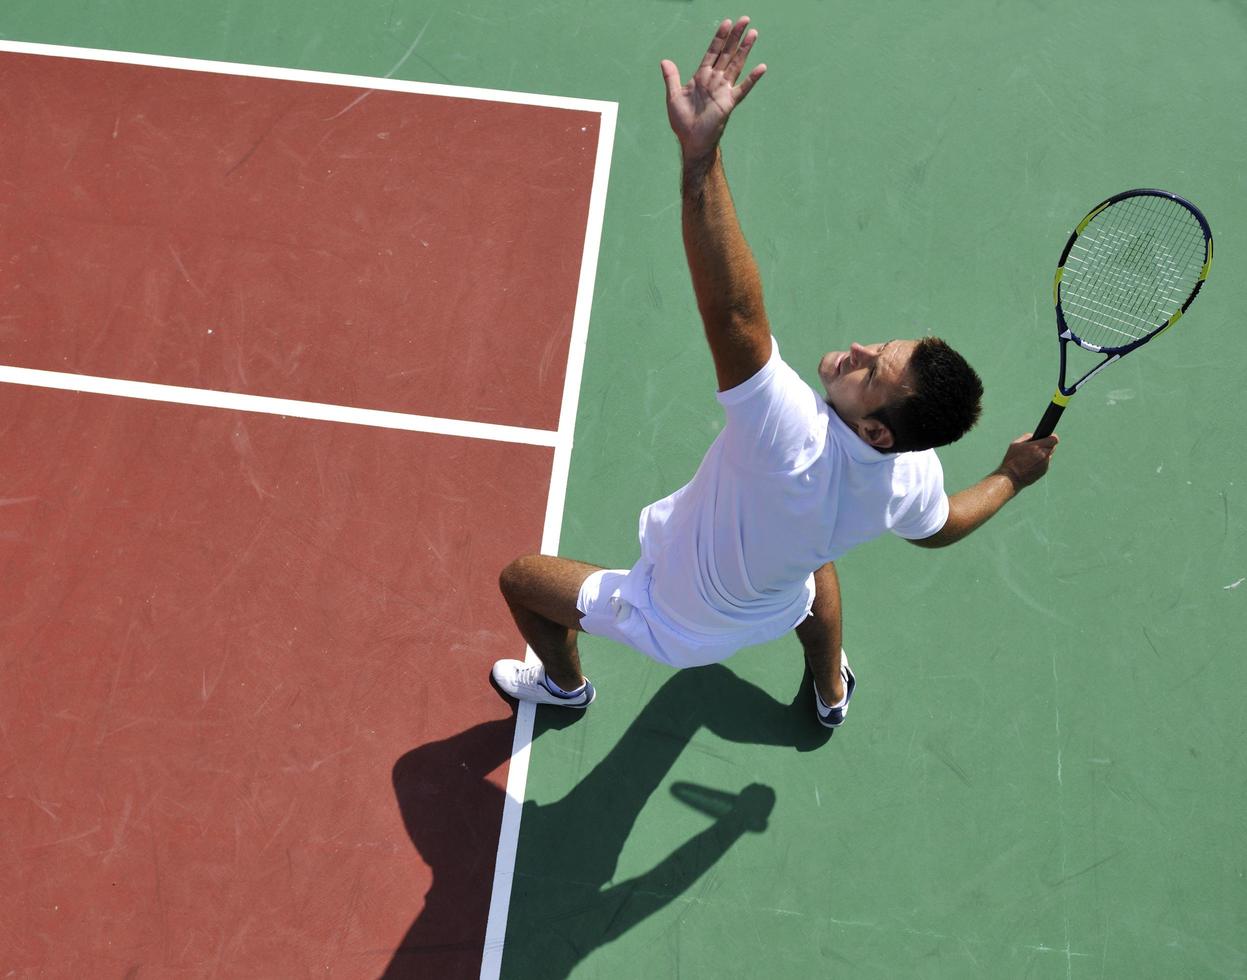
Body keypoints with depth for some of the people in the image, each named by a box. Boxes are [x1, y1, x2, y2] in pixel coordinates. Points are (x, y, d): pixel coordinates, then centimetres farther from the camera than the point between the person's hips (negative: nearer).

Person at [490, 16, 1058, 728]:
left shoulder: (793, 439, -49)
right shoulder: (914, 478, -27)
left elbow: (733, 311, -66)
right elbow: (938, 529, -1)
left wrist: (701, 152, -75)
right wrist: (1014, 475, 13)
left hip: (673, 624, -6)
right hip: (776, 612, 6)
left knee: (521, 578, 13)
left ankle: (564, 683, 48)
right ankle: (832, 692, 66)